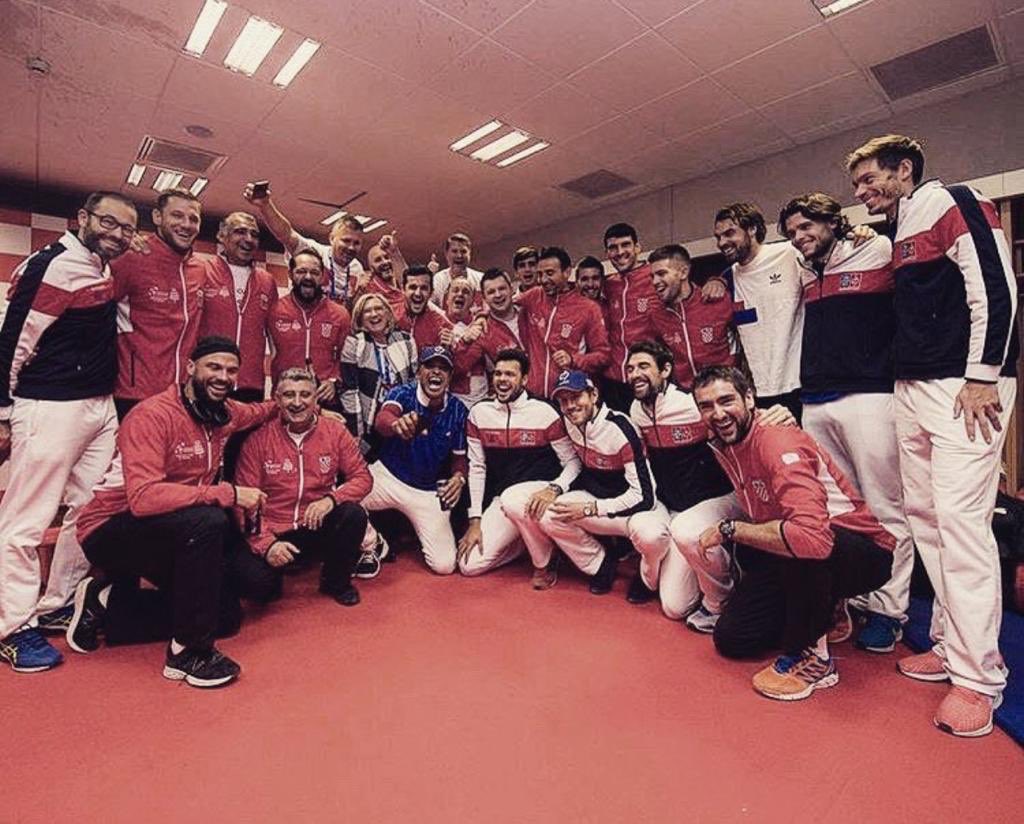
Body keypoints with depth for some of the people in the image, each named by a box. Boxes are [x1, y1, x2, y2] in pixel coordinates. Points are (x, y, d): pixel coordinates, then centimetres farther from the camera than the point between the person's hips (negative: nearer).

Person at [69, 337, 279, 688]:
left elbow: (260, 411, 25)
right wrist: (228, 493, -35)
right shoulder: (152, 415, -24)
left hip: (177, 535, 8)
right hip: (111, 529, -8)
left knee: (226, 616, 9)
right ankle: (189, 652, -21)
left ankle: (107, 603, 18)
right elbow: (143, 498, -36)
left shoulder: (226, 413, -2)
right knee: (207, 521, -37)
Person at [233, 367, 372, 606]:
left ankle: (336, 581, 0)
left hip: (319, 527, 2)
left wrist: (331, 499, -23)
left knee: (354, 514, -28)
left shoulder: (335, 430, -2)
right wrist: (266, 543, -19)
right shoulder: (258, 439, -6)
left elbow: (362, 477, -4)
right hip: (275, 534, -1)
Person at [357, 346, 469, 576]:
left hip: (431, 491, 1)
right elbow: (382, 419, -34)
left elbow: (459, 456, 3)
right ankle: (372, 546, 4)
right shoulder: (403, 393, -12)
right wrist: (396, 424, -59)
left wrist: (459, 476, -20)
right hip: (388, 477, -1)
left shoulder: (458, 410, -6)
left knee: (445, 565, -6)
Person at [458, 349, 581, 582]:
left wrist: (555, 488, -26)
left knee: (512, 498, -38)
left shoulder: (544, 413, -9)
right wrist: (475, 521, -1)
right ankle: (524, 539, 17)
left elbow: (573, 462, -5)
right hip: (501, 501, 4)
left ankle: (546, 560, -9)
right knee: (469, 565, -8)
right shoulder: (479, 413, 1)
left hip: (540, 491, -4)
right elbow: (477, 468, 4)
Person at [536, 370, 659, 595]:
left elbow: (643, 496, -25)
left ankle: (648, 581, 0)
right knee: (547, 515, -17)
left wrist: (588, 509, -25)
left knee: (651, 536, -37)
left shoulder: (620, 429, -25)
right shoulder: (570, 421, -5)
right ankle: (602, 565, 5)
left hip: (637, 505, -5)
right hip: (598, 498, 6)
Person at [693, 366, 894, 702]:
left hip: (864, 553, -7)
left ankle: (813, 657, -16)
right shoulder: (721, 447, -3)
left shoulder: (778, 442, -30)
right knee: (730, 638, 3)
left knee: (800, 547, -42)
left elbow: (810, 535, -44)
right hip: (790, 564, 8)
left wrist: (730, 529, -33)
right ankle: (819, 614, 23)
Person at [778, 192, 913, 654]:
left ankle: (887, 610, 12)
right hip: (815, 404, 6)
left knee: (884, 510, 0)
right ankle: (846, 598, 23)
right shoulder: (806, 274, 18)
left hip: (868, 398, -5)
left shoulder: (878, 253, 3)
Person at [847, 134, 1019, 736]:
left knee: (960, 519, -11)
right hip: (914, 388, 9)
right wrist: (908, 380, 15)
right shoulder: (900, 232, 19)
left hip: (965, 387, -8)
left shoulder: (952, 203, -4)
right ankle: (951, 645, 20)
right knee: (925, 515, 8)